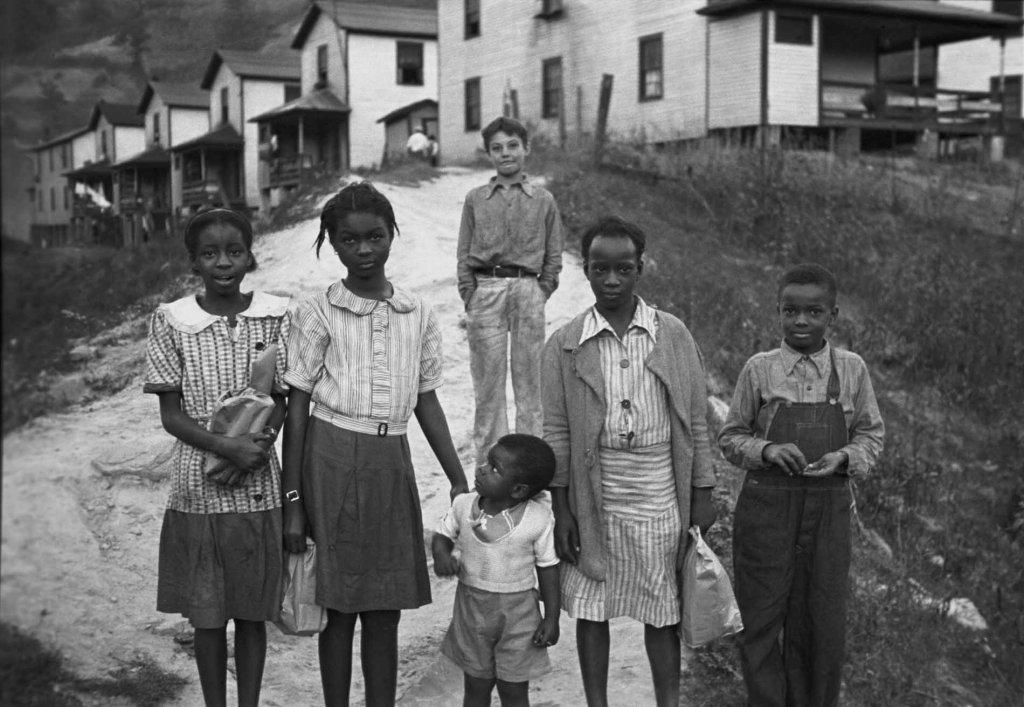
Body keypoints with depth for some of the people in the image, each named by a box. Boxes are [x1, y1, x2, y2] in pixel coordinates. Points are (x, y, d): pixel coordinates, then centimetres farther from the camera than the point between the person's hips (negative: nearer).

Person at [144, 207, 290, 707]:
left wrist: (258, 447, -16)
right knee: (207, 614, 10)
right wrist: (228, 446, -19)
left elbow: (280, 402, 2)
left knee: (252, 611, 12)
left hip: (258, 487, 1)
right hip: (199, 487, -1)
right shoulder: (171, 321, -6)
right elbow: (171, 414, -5)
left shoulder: (275, 316, -3)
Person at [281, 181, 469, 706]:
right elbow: (298, 407, -2)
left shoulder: (417, 314, 6)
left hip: (392, 463, 3)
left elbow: (427, 401, 12)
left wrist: (459, 480, 9)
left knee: (385, 610, 10)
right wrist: (293, 500, -5)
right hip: (332, 461, -3)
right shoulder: (318, 314, -3)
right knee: (339, 607, 7)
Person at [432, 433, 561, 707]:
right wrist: (441, 554, -16)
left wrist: (552, 617, -7)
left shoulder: (538, 520, -17)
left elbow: (548, 567, -8)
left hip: (517, 614, -3)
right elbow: (443, 535, 7)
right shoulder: (464, 506, -9)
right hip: (472, 610, 3)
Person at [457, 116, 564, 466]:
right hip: (485, 290, 0)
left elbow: (553, 257, 10)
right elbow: (464, 255, 9)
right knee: (487, 380, 2)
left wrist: (539, 295, 1)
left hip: (527, 289, 0)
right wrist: (470, 298, 0)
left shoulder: (543, 200, 9)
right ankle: (488, 460, 11)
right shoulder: (475, 199, 9)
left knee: (529, 378, 3)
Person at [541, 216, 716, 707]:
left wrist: (702, 496, 3)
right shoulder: (565, 346, -1)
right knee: (590, 612, 9)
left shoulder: (673, 335, 0)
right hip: (594, 500, 0)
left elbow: (696, 421, 4)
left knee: (662, 614, 11)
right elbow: (557, 432, 1)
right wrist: (561, 509, -1)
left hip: (661, 499, 0)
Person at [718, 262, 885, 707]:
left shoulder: (851, 369, 1)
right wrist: (767, 450, -16)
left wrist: (844, 457, -11)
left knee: (823, 620, 9)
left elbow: (871, 433, 8)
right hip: (766, 505, -1)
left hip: (828, 505, 1)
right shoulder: (759, 370, -3)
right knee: (762, 616, 5)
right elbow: (731, 436, 3)